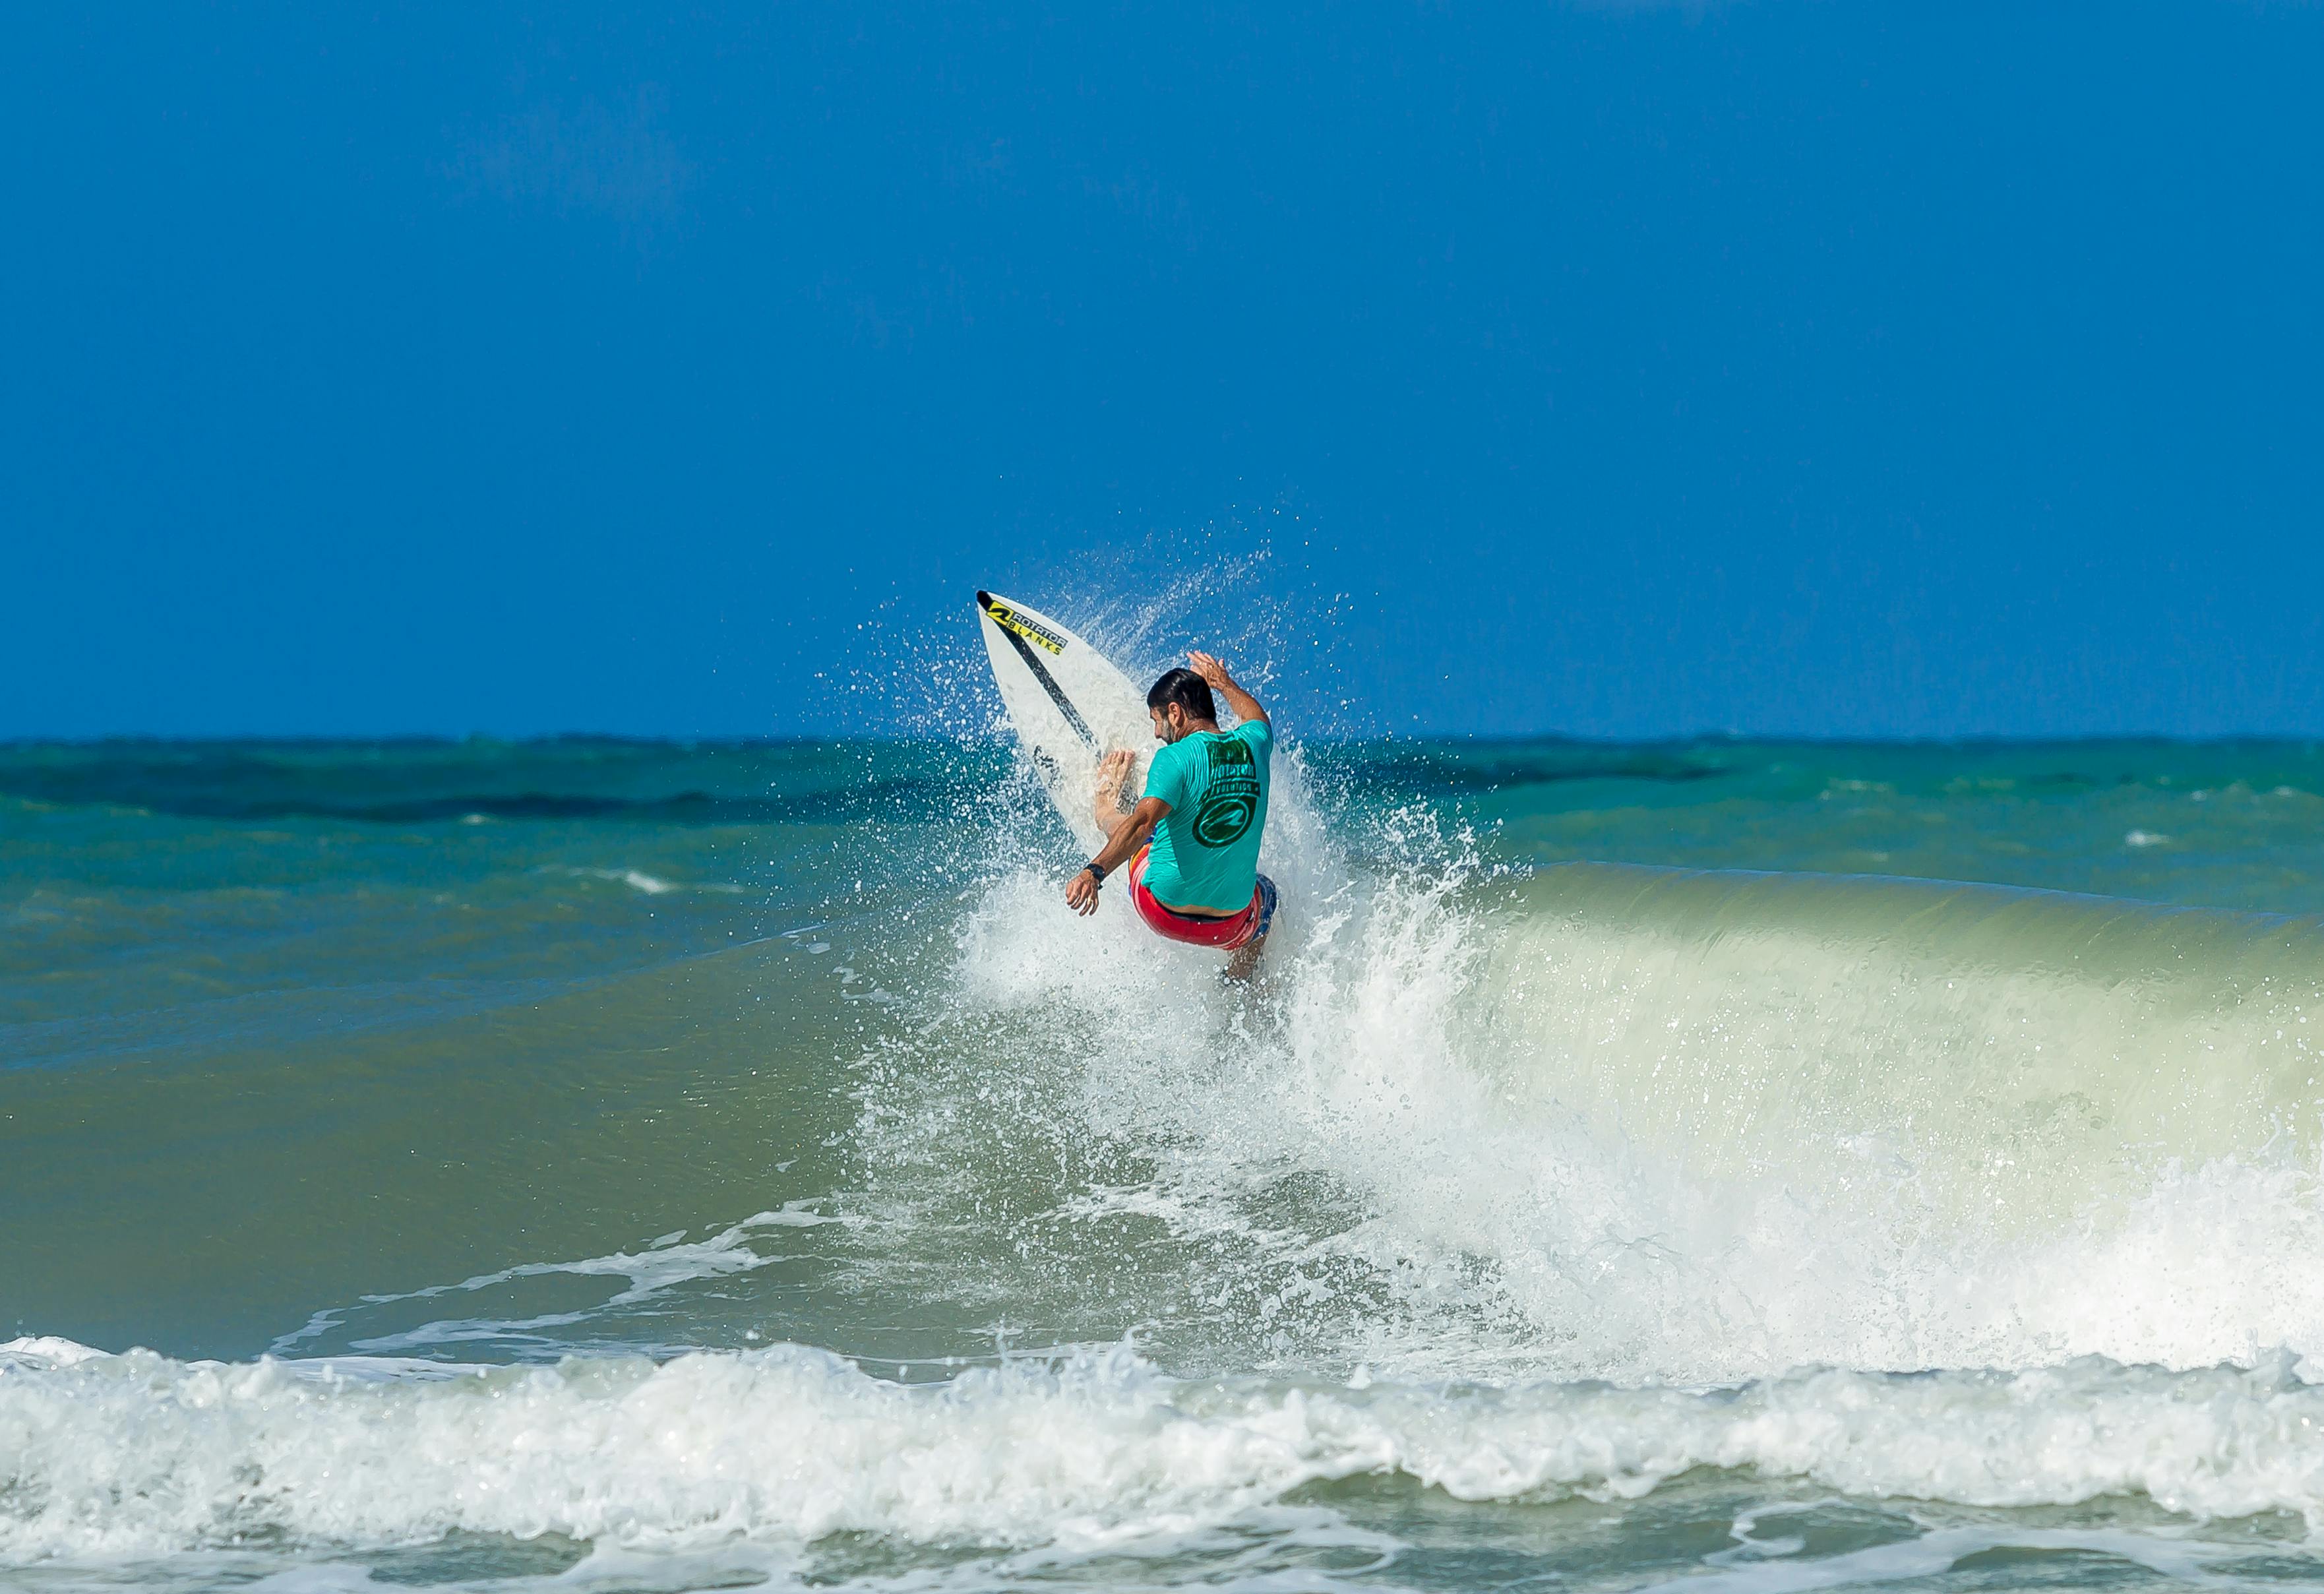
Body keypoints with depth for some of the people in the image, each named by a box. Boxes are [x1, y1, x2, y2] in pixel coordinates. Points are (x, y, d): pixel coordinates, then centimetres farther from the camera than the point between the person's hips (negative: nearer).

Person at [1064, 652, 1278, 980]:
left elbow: (1144, 822, -34)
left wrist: (1094, 872, -44)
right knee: (1266, 894, 41)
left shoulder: (1176, 758, -19)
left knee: (1128, 827, 25)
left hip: (1164, 912, -4)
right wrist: (1224, 684, 41)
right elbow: (1258, 719, 25)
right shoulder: (1252, 745, -2)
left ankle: (1106, 808, 57)